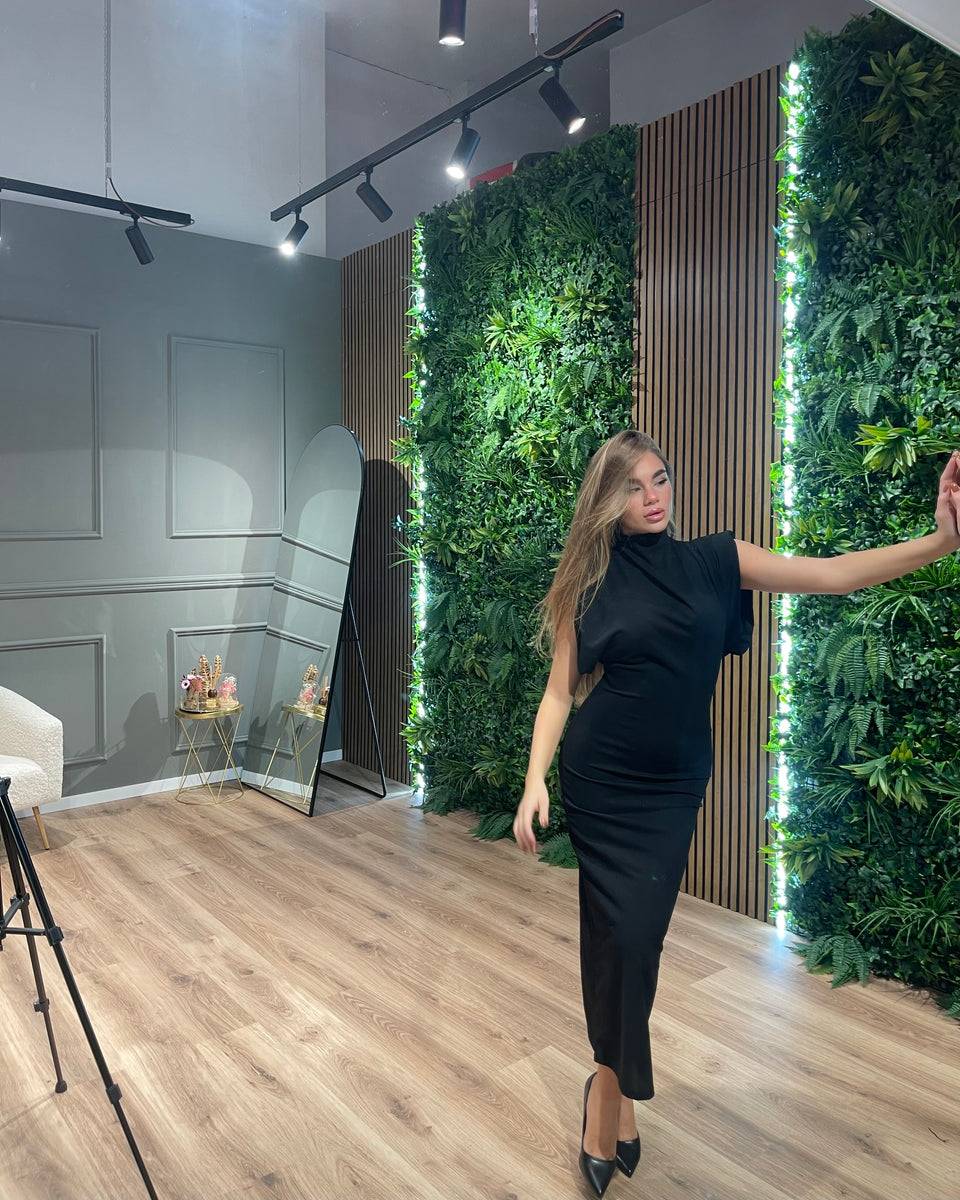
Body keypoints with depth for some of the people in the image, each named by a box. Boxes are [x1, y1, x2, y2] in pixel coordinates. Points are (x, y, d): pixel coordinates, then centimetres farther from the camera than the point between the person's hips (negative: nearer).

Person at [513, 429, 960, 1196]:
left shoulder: (715, 561, 1)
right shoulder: (591, 583, -2)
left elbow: (833, 574, -5)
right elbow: (559, 692, -2)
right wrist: (535, 783, -13)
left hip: (671, 790, 1)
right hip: (597, 786, -1)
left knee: (636, 937, 4)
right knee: (619, 937, 3)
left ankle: (608, 1088, 26)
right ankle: (617, 1097, 24)